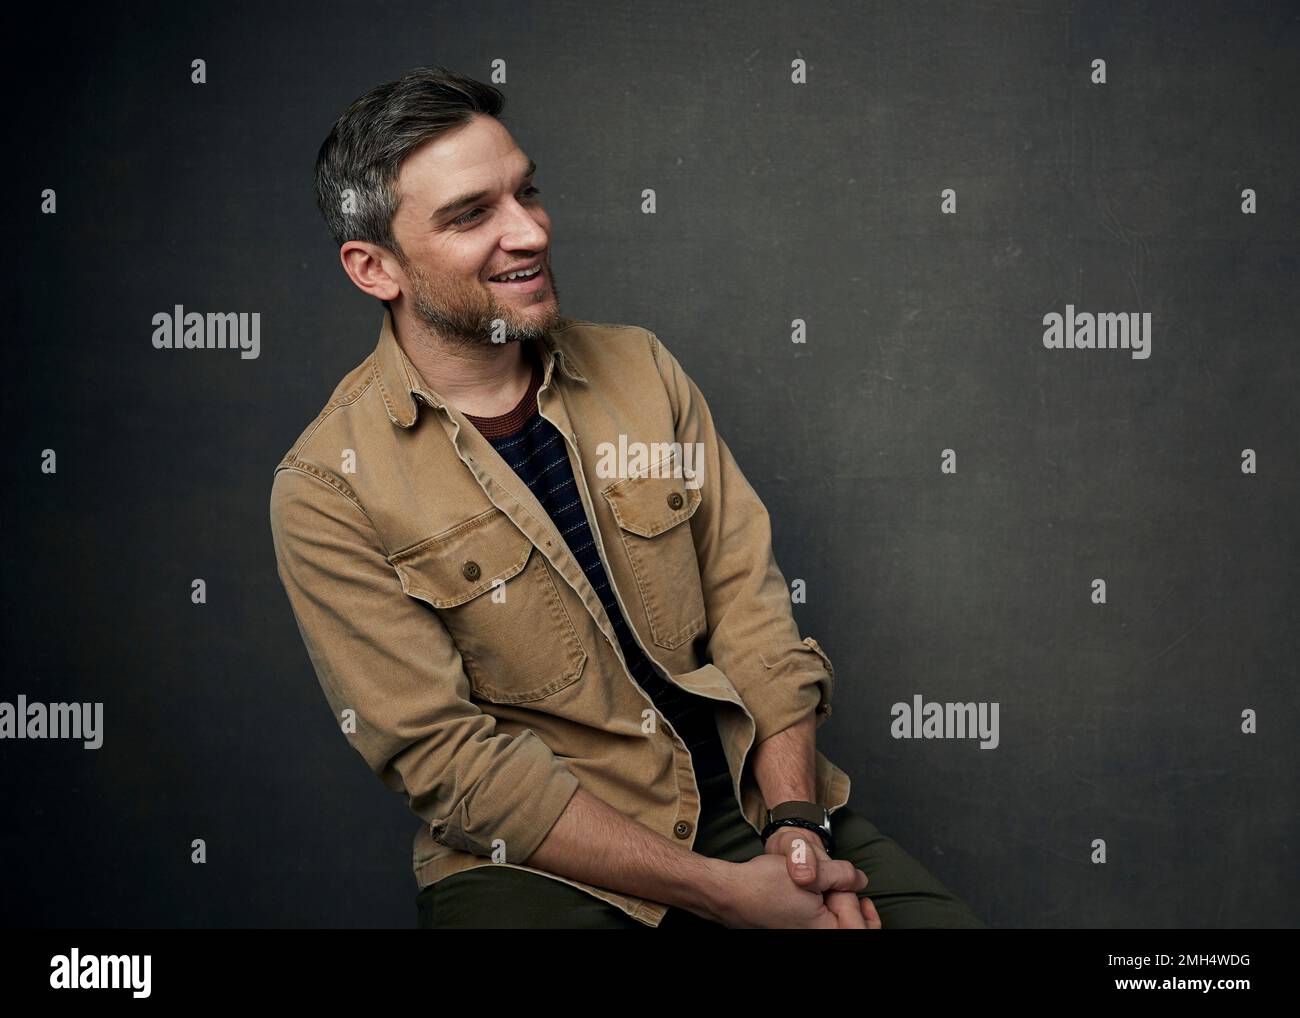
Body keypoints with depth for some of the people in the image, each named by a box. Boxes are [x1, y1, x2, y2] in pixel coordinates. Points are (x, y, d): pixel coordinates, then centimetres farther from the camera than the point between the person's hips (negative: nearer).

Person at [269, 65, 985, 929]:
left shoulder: (637, 366, 6)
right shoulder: (329, 493, -9)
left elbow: (749, 599, 4)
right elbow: (450, 761, -12)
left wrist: (796, 820, -11)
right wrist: (722, 891, -17)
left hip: (749, 796, 4)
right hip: (536, 859, -3)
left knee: (941, 915, -15)